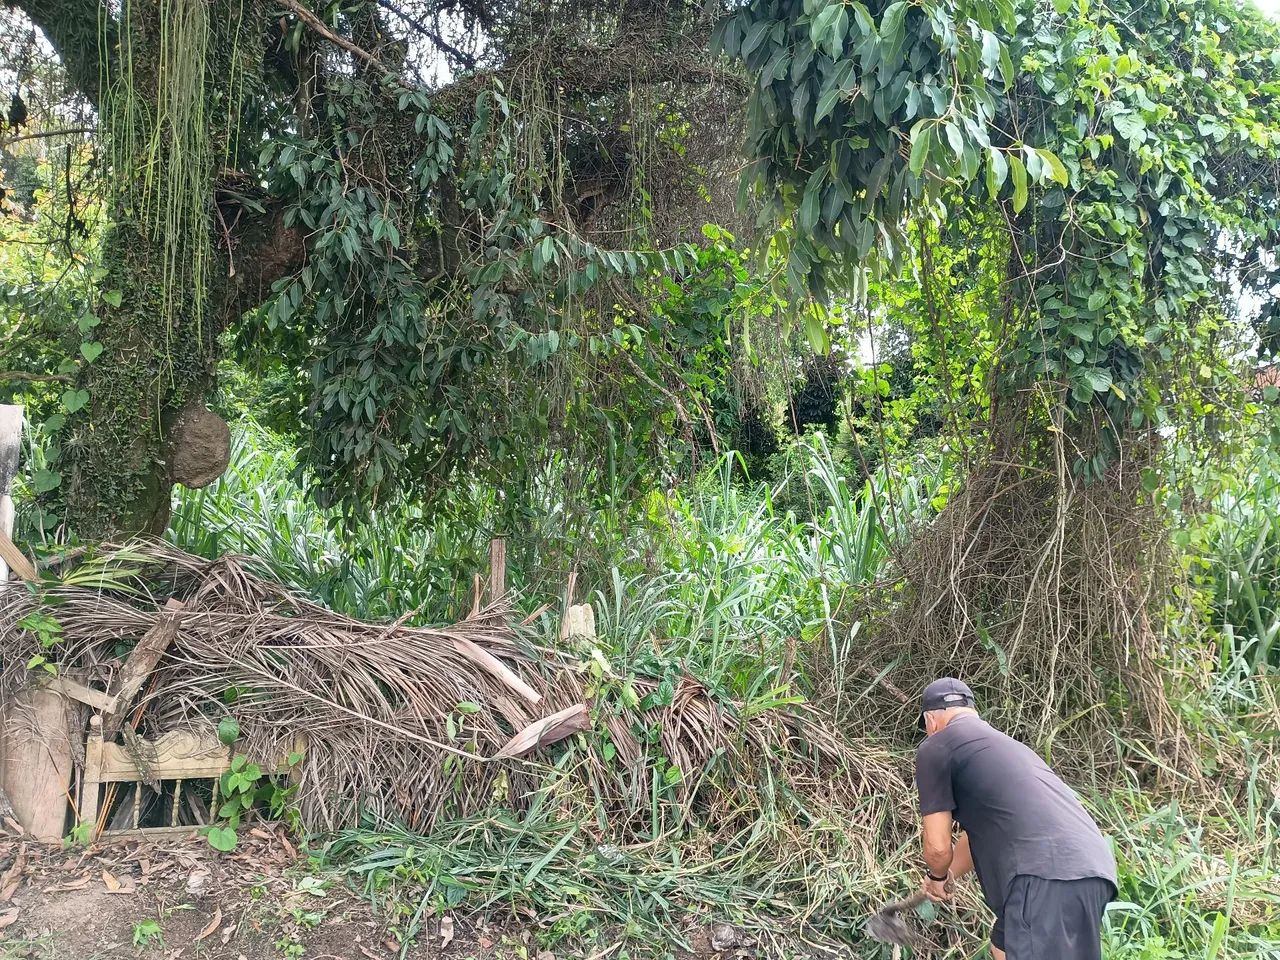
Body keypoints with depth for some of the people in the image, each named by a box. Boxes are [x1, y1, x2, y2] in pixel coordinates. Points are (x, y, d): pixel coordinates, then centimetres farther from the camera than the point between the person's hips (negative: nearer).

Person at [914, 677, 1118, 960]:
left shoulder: (934, 748, 5)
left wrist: (937, 876, 26)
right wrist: (947, 876, 55)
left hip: (1049, 876, -10)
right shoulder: (997, 742, 30)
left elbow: (938, 846, 4)